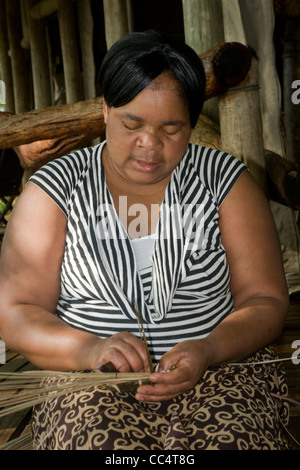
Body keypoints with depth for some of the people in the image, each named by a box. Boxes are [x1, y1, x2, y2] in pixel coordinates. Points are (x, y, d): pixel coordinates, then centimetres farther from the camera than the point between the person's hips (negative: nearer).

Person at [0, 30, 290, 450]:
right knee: (99, 439, -30)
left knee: (233, 438, -28)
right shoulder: (56, 188, 1)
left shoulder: (225, 179, 3)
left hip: (220, 369, 1)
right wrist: (88, 349, -20)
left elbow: (267, 300, 2)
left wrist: (208, 351, -18)